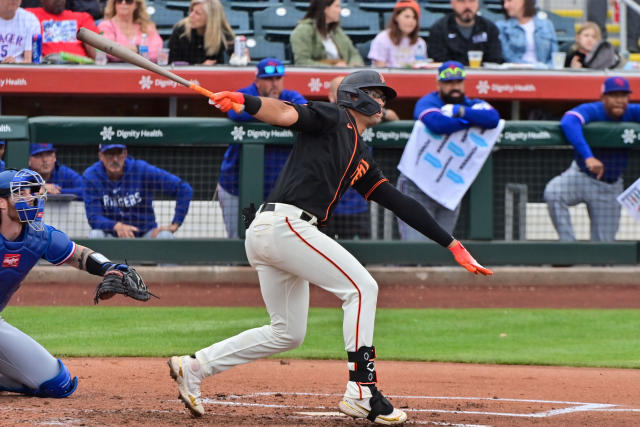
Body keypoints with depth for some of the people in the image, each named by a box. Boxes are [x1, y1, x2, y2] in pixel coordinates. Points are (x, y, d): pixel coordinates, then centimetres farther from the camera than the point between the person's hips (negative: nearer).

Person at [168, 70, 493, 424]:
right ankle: (362, 393, -14)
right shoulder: (333, 119, 2)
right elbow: (288, 113, -16)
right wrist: (243, 101, -37)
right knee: (360, 287, -11)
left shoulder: (360, 158, 26)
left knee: (288, 333, 15)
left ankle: (193, 367, 17)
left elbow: (399, 203, 24)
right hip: (284, 223, -10)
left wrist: (452, 244, 20)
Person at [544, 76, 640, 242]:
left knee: (604, 242, 0)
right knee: (552, 193, -34)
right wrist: (588, 157, -55)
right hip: (582, 176, -3)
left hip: (611, 187, 3)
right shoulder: (591, 110, -22)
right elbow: (568, 122, -42)